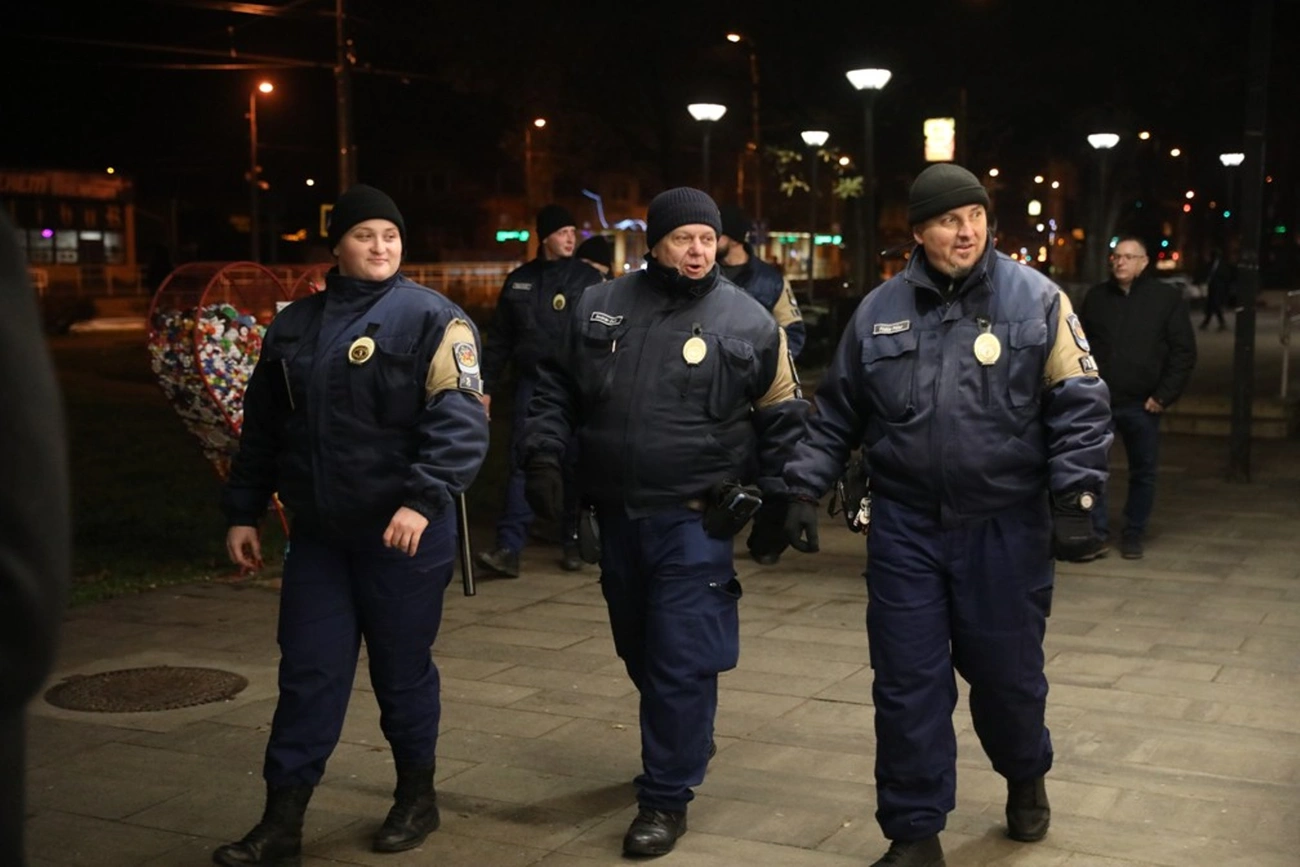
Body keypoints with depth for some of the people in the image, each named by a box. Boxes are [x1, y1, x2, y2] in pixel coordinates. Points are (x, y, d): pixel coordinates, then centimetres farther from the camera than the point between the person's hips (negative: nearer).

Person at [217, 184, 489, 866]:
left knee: (402, 672, 9)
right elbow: (262, 428, 16)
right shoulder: (293, 326, 10)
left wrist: (423, 499, -29)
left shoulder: (431, 319, -7)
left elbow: (459, 422, -18)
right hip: (316, 536, 5)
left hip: (402, 536, -4)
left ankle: (416, 798, 28)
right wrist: (243, 511, 14)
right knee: (308, 677, 7)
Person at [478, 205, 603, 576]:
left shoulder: (589, 278, 3)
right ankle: (509, 547, -7)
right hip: (531, 383, 1)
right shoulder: (519, 280, 10)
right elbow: (499, 337, 13)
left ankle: (573, 543, 18)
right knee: (522, 463, -5)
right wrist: (487, 386, 8)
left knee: (576, 465, 6)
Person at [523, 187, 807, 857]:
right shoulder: (598, 306, 4)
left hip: (693, 522, -4)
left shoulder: (748, 321, -4)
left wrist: (776, 494, 0)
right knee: (638, 650, 19)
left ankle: (665, 797, 8)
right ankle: (683, 748, 43)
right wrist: (542, 456, -1)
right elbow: (555, 388, 10)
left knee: (680, 662, -5)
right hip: (616, 514, 5)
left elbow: (782, 418, 4)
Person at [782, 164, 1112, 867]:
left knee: (1007, 673, 13)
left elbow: (1079, 408, -5)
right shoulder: (878, 311, 4)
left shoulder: (1037, 300, -3)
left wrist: (1075, 499, -13)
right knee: (907, 686, 4)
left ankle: (1025, 776, 44)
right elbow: (836, 413, 12)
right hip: (905, 528, 2)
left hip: (1005, 530, -1)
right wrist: (805, 488, 5)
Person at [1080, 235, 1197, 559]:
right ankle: (1097, 531, 8)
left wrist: (1164, 396, -8)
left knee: (1143, 473, 7)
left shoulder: (1168, 298, 0)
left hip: (1142, 404, -1)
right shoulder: (1096, 297, 8)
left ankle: (1133, 535, 20)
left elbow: (1184, 352, -2)